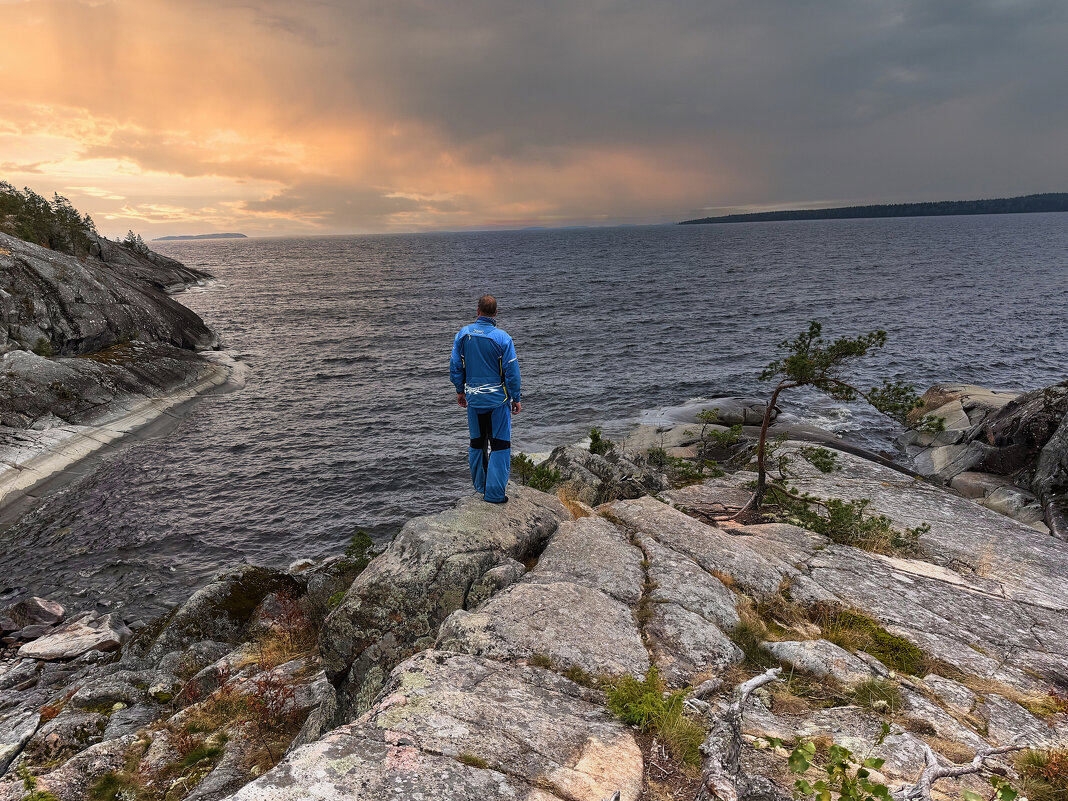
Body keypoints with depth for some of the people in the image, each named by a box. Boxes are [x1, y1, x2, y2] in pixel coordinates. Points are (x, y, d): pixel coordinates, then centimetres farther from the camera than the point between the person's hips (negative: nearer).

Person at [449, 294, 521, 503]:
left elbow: (455, 366, 5)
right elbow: (512, 371, -10)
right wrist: (516, 398, -1)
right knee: (500, 444, 3)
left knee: (477, 442, 18)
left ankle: (479, 486, 30)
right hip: (498, 398, -4)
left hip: (473, 398, 4)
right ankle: (494, 492, 3)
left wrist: (460, 390, 18)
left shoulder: (463, 334, -1)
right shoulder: (502, 338, -13)